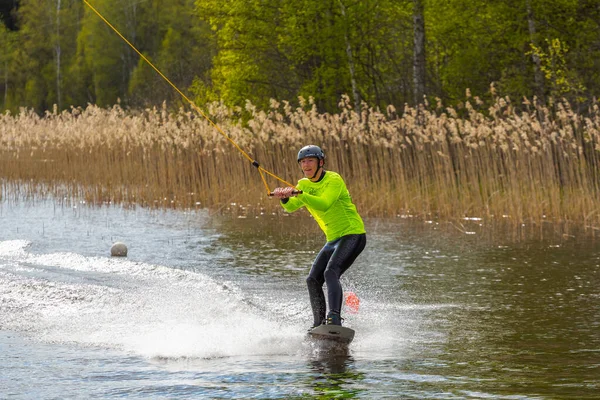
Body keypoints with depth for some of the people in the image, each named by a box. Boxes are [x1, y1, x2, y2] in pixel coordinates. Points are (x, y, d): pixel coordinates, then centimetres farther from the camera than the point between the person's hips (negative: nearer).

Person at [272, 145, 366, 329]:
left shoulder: (334, 180, -13)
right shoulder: (304, 184, 10)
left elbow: (324, 204, -29)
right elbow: (292, 207, -3)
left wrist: (299, 194, -39)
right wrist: (284, 198, -25)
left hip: (352, 235, -9)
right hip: (333, 239, 9)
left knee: (331, 273, -28)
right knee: (313, 280, 1)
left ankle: (334, 318, -40)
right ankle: (319, 325, 9)